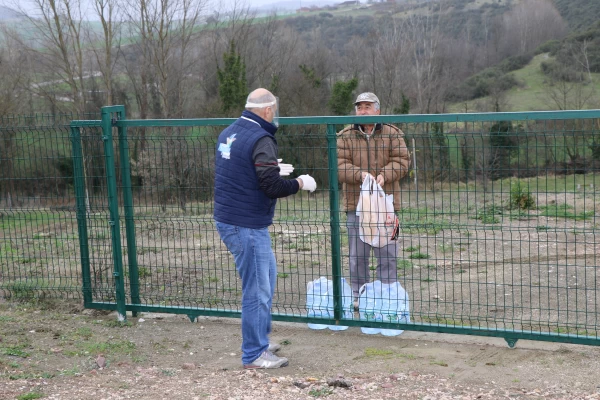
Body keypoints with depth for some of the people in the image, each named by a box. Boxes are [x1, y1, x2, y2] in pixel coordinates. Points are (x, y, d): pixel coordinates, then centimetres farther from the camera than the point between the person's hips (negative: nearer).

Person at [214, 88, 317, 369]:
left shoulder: (228, 133, 10)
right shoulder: (261, 140, -18)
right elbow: (272, 187, -22)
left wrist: (274, 169, 24)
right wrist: (300, 183, -5)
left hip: (227, 220, 10)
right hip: (247, 227, -10)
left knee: (267, 273, 23)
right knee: (257, 291, -1)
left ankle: (259, 340, 31)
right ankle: (254, 354, 8)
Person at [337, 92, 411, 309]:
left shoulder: (392, 134, 4)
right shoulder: (345, 136, 4)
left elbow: (402, 160, -3)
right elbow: (340, 165, -6)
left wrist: (385, 175, -21)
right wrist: (359, 174, -24)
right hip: (356, 203, 1)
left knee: (387, 254, 3)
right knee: (357, 254, 8)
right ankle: (358, 296, 18)